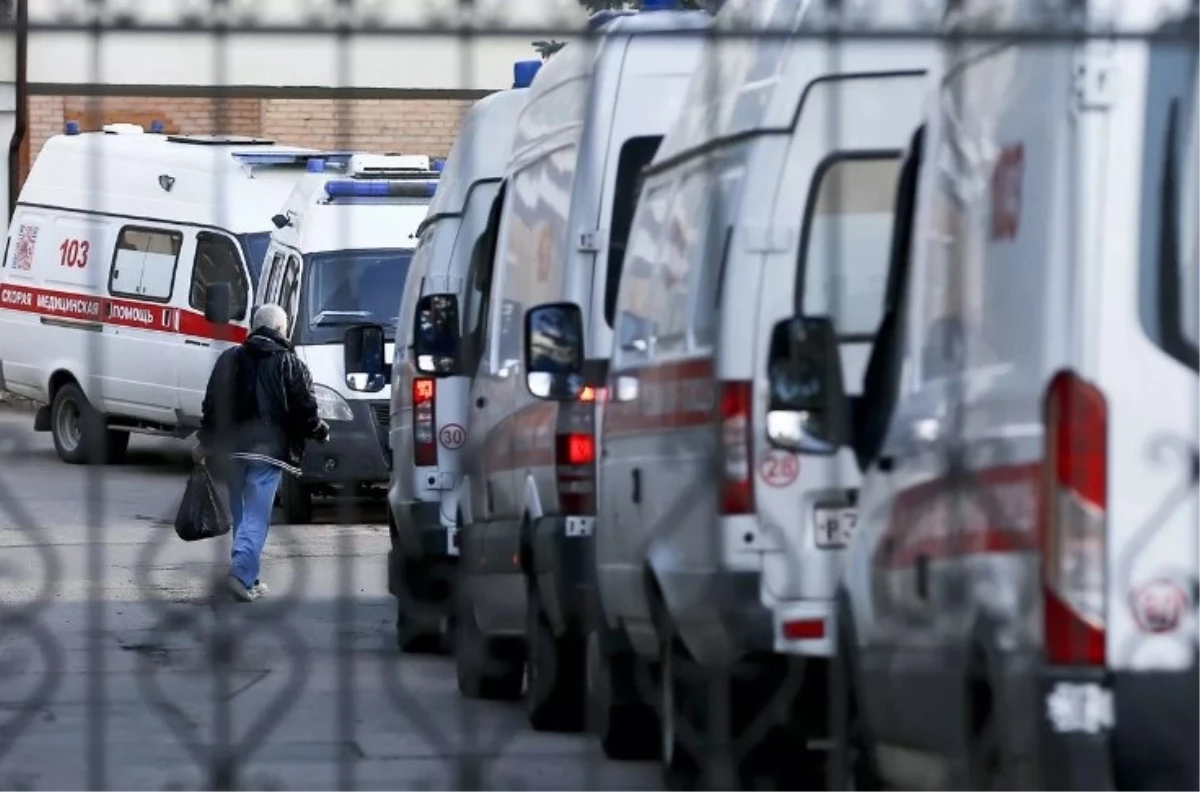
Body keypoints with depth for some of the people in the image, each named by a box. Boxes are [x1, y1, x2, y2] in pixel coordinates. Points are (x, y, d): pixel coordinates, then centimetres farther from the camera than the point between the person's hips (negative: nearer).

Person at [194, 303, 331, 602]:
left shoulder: (229, 359, 10)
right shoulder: (290, 365, -2)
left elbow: (212, 404, 10)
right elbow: (305, 409, -3)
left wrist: (205, 442, 18)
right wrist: (320, 432, 16)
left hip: (231, 450, 4)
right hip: (268, 451, -4)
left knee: (240, 514, 14)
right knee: (256, 515, -6)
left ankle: (247, 576, 17)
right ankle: (242, 572, -20)